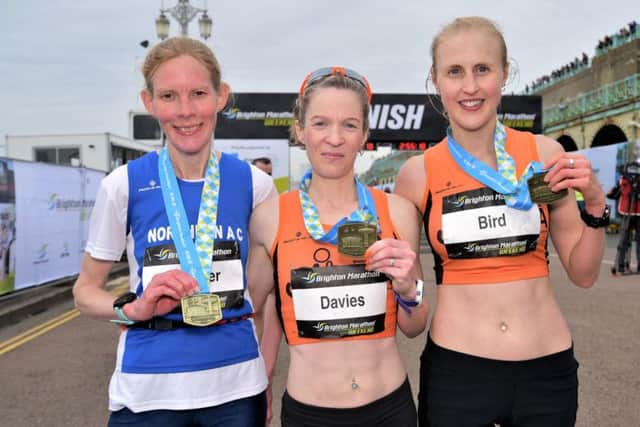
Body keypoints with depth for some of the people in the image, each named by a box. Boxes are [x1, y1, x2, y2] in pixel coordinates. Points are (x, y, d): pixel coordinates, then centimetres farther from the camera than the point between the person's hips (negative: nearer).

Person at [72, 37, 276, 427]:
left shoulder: (254, 183, -4)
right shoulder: (124, 185, -8)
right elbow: (86, 290, 2)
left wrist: (267, 379, 6)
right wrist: (135, 308, -17)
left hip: (237, 384, 1)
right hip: (148, 391, -1)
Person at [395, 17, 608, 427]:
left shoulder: (544, 155, -4)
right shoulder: (418, 173, -7)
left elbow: (583, 274, 3)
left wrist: (595, 203, -10)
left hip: (548, 367, 2)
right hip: (455, 368, -1)